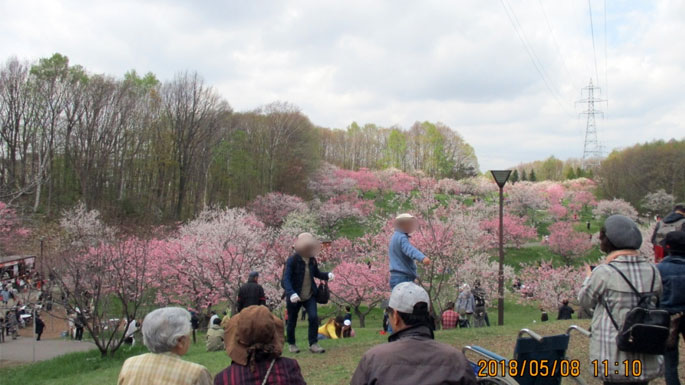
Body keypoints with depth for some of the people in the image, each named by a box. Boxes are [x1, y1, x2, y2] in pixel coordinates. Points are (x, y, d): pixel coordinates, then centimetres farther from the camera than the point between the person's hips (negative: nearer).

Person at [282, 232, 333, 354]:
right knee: (292, 321, 9)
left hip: (309, 295, 4)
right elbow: (286, 279, -23)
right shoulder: (292, 260, -15)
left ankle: (313, 344, -5)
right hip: (294, 297, -4)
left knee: (314, 317, -13)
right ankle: (291, 344, 30)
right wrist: (291, 293, -39)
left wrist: (327, 275, -2)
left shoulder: (312, 260, 3)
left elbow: (316, 273, 20)